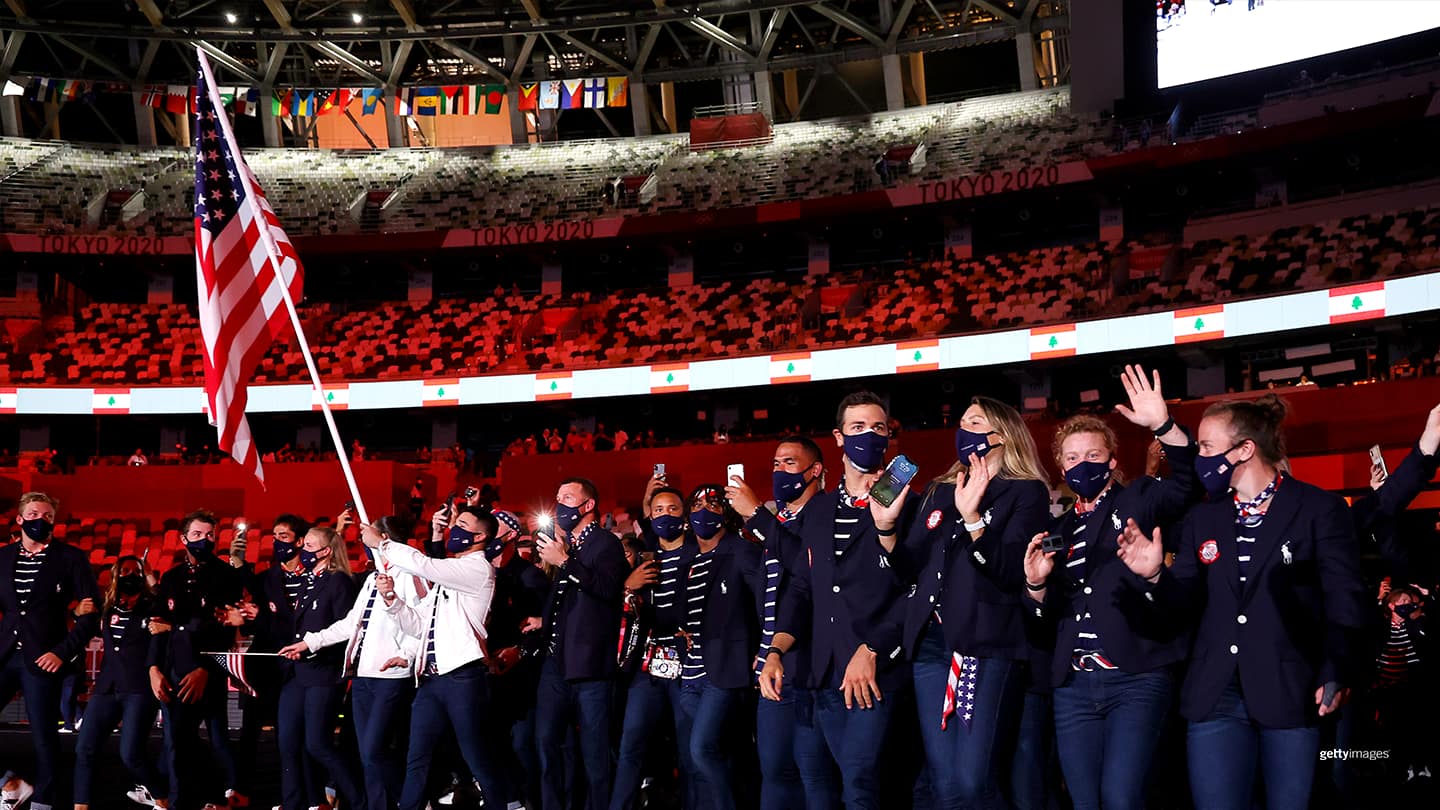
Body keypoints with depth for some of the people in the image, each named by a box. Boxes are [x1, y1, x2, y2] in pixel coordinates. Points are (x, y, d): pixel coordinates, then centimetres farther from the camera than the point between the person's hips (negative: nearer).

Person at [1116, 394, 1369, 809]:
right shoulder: (1202, 519, 13)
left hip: (1291, 695, -4)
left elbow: (1345, 599, -7)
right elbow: (1183, 607, 11)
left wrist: (1336, 673, -21)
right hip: (1215, 698, 4)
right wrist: (1155, 576, -10)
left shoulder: (1320, 508, -1)